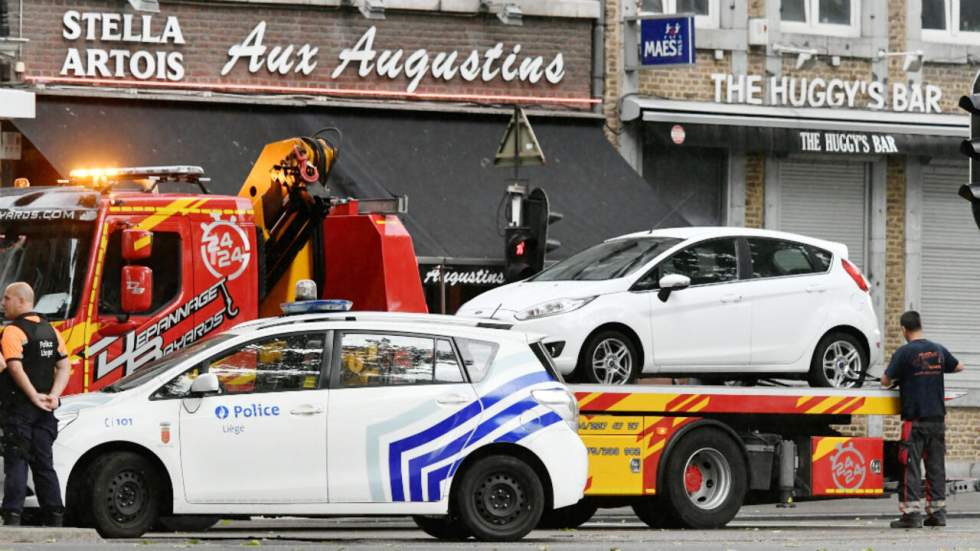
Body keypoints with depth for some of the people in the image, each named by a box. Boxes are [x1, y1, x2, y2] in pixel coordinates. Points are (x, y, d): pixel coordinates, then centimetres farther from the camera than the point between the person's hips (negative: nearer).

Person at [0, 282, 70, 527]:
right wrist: (53, 396, -3)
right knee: (44, 463, 10)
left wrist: (34, 397, -18)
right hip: (44, 414, 7)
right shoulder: (50, 331, 13)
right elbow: (64, 367, 8)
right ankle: (54, 518, 6)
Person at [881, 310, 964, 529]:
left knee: (911, 467, -2)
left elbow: (885, 381, -7)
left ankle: (912, 513, -6)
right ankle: (937, 511, 12)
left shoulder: (904, 353, -11)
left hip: (914, 419, -5)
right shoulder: (938, 350, 6)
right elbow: (959, 367, 23)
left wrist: (889, 378, 15)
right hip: (937, 418, 5)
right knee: (936, 466, 10)